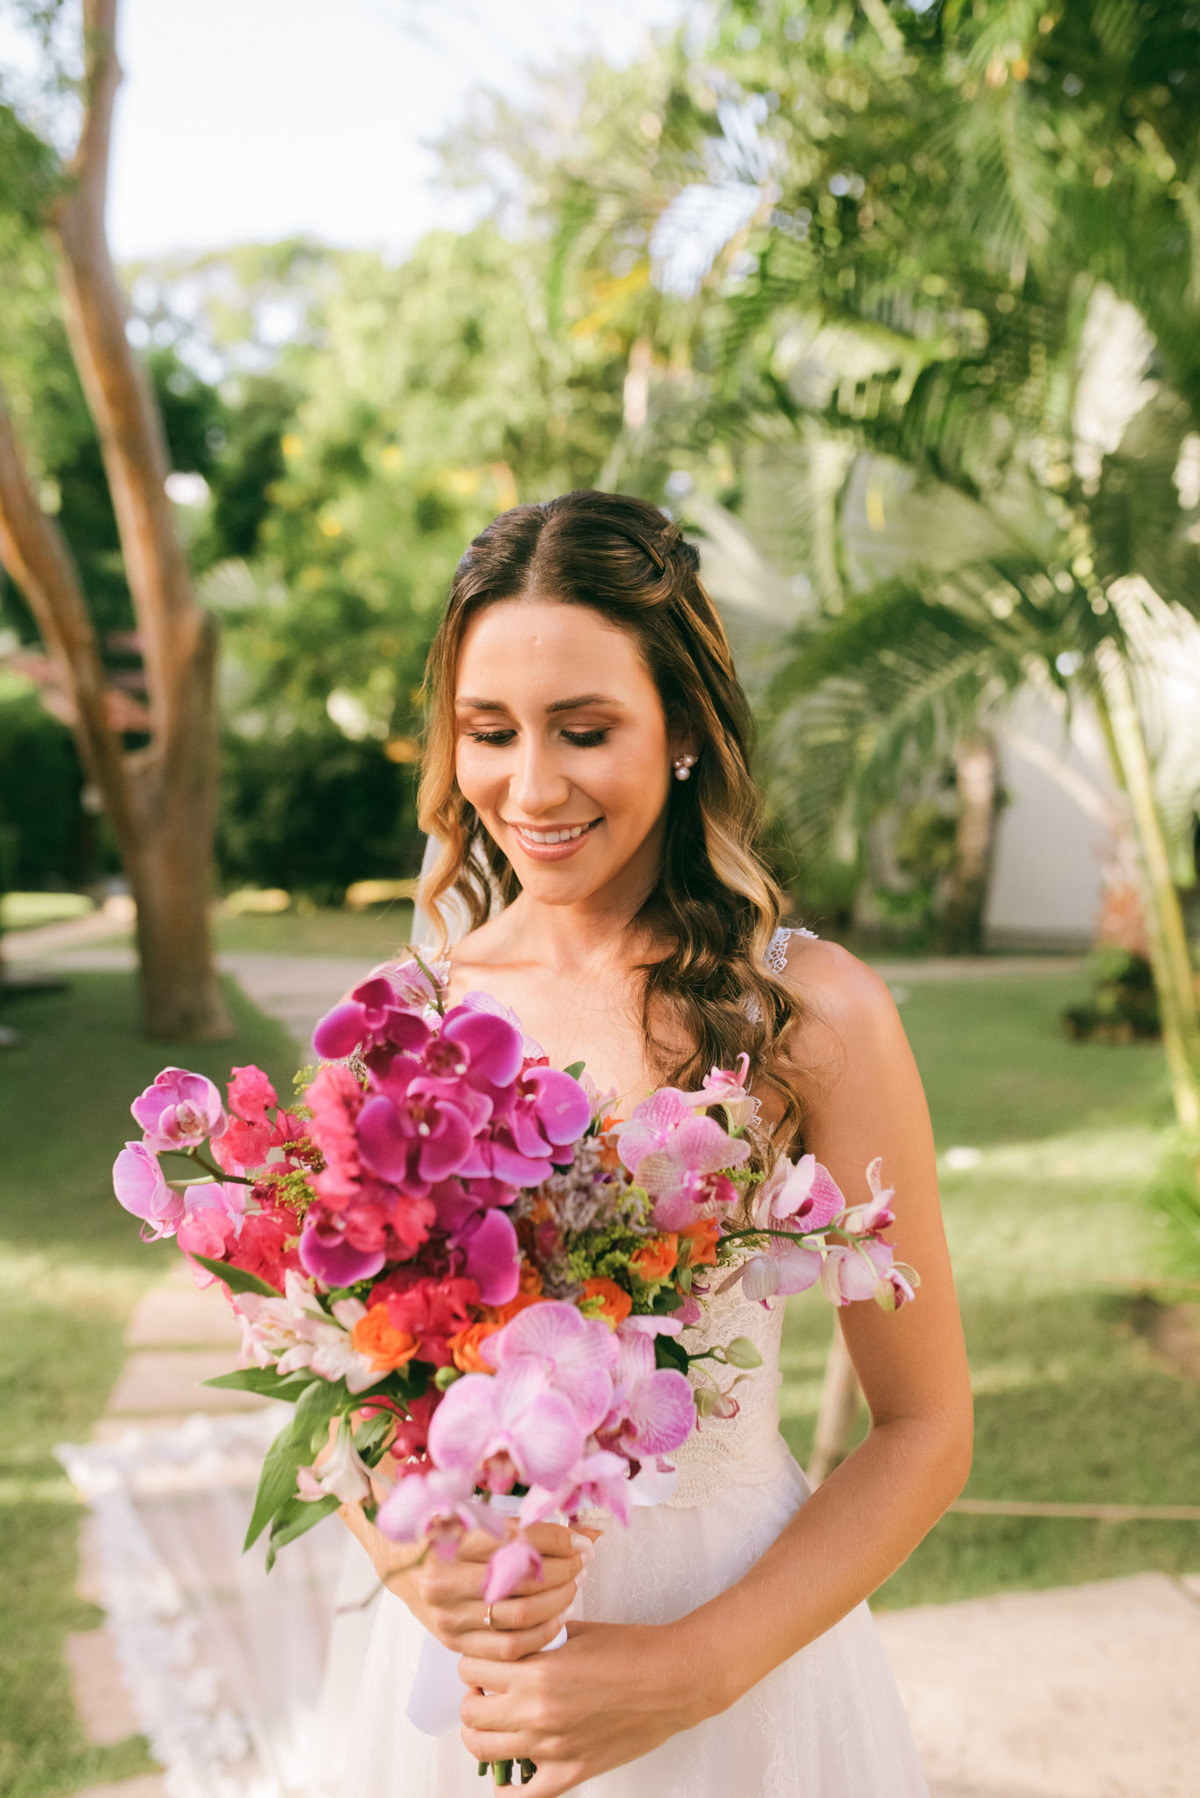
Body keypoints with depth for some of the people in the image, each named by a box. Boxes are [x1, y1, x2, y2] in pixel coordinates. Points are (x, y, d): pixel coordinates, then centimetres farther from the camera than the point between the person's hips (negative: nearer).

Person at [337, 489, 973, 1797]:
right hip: (456, 1651, 3)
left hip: (731, 1642, -2)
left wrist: (694, 1667, -17)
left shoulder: (814, 1011, -15)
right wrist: (405, 1556, -15)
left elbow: (925, 1431, -9)